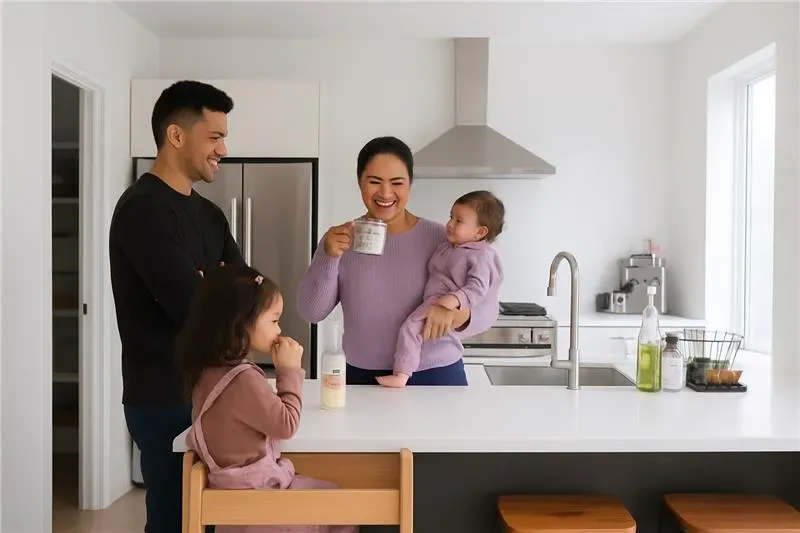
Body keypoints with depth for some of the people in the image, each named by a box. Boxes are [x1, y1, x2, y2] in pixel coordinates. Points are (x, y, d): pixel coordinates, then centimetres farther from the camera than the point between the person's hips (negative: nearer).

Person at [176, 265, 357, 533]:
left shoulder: (208, 370, -1)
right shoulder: (243, 380, -28)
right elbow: (286, 425, -19)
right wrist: (290, 370, -13)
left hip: (239, 487, 9)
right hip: (254, 495, -9)